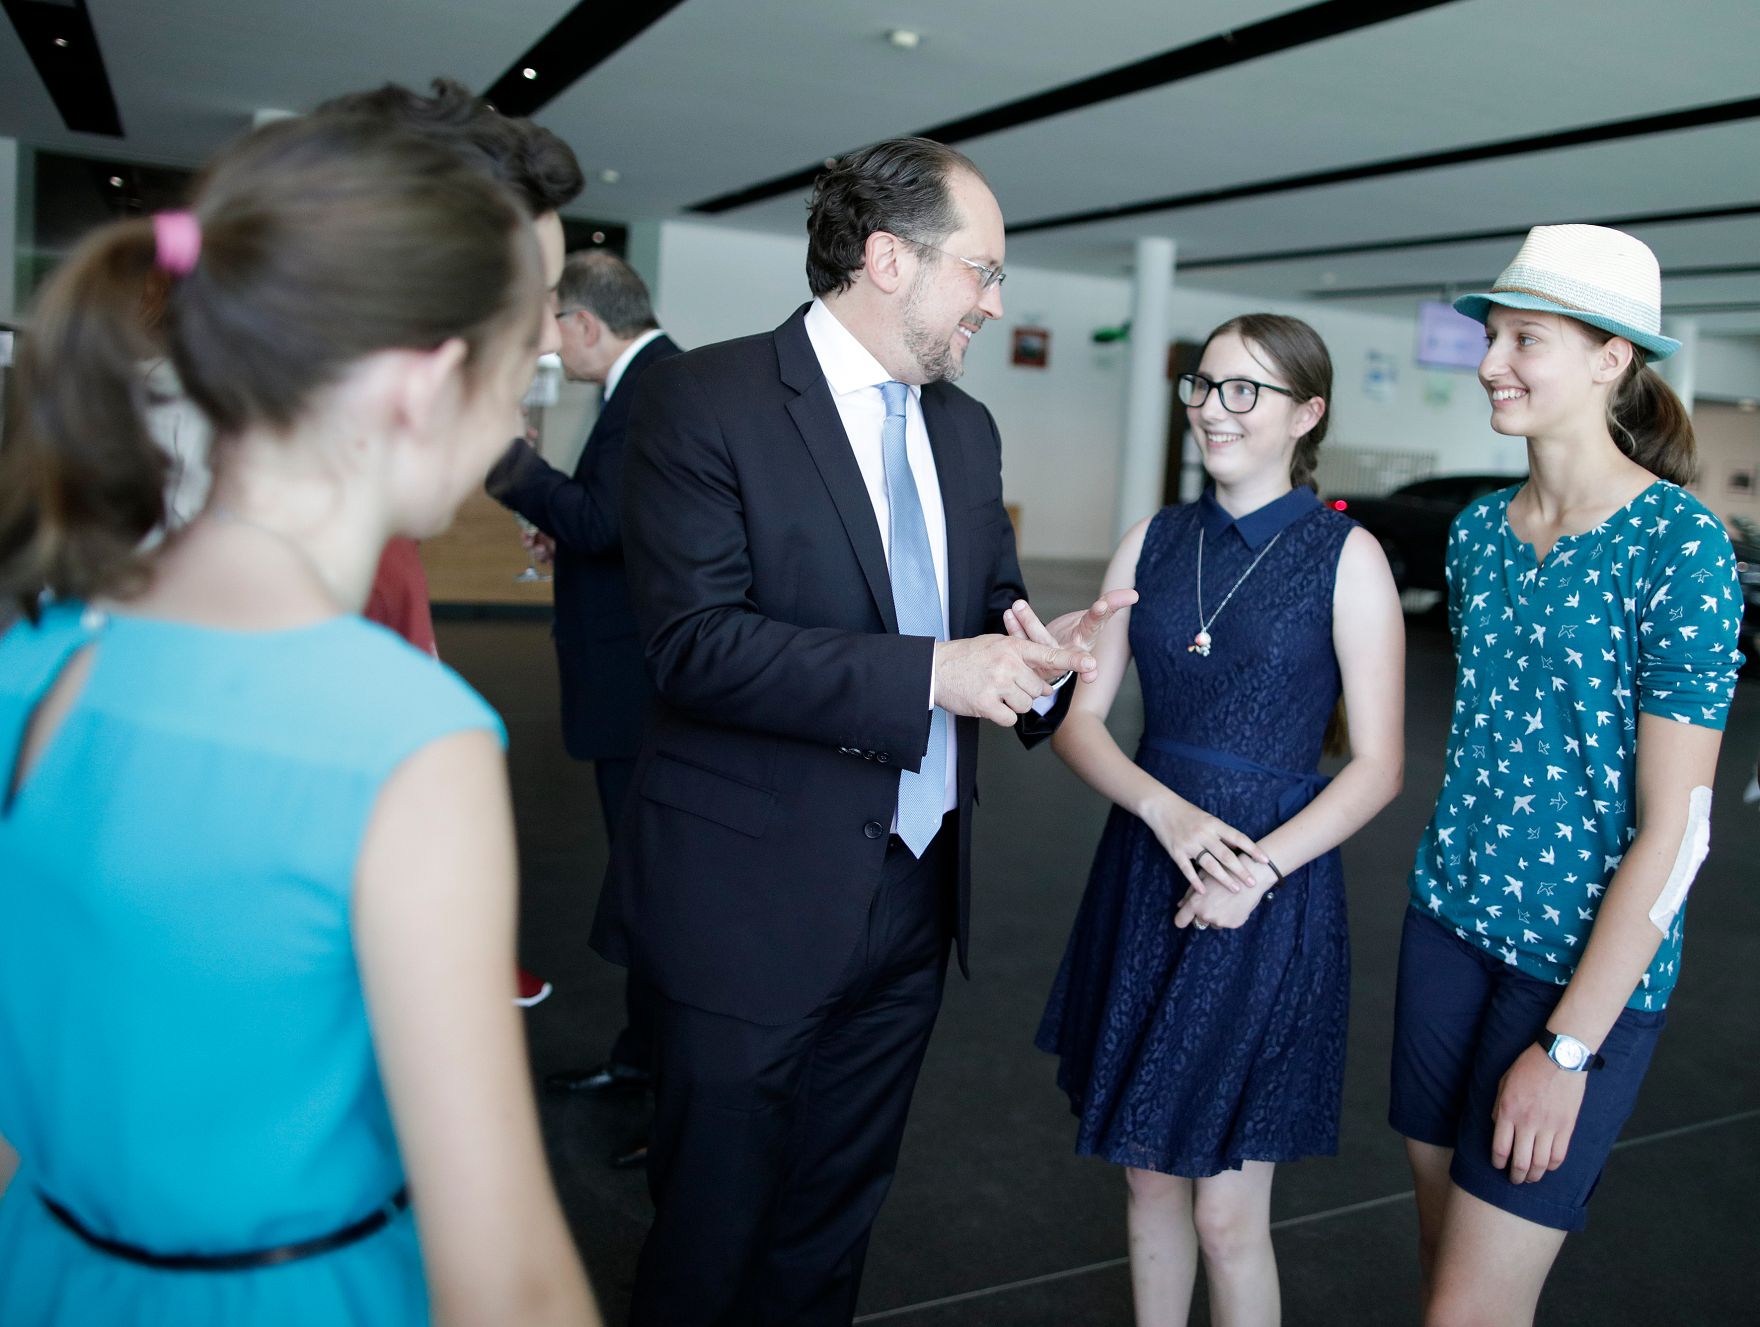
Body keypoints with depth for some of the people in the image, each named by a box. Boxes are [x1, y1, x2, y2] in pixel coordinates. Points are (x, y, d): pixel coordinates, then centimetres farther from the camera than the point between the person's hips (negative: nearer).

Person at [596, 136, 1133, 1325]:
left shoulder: (966, 428, 10)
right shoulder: (704, 400, -12)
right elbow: (694, 641, -22)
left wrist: (1036, 650, -7)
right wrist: (930, 674, -26)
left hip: (914, 894, 7)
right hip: (758, 900, -6)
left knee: (833, 1225, 21)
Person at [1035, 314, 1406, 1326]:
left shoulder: (1346, 555, -6)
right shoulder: (1156, 540, 6)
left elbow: (1378, 766, -7)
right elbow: (1078, 717, 2)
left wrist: (1260, 867, -21)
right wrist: (1167, 809, -16)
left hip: (1273, 896, -4)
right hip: (1146, 874, 4)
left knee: (1228, 1214, 4)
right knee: (1149, 1173, 16)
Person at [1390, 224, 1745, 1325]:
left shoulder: (1681, 546, -14)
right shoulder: (1479, 532, 5)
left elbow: (1675, 830, -15)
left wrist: (1568, 1047, -15)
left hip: (1592, 959, -6)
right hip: (1452, 921, 6)